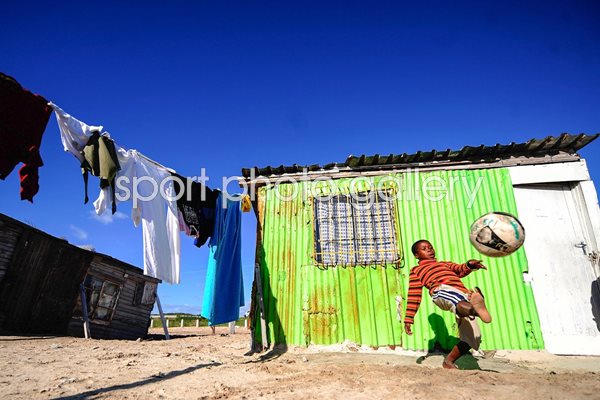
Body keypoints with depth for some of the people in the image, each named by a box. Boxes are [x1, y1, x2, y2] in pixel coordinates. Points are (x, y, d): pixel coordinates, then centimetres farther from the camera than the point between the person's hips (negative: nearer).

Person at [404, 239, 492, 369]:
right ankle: (474, 308, -72)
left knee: (471, 338, -1)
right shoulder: (417, 270, 26)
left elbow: (460, 269, 16)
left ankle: (448, 361, 16)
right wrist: (409, 318, 10)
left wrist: (470, 265, -9)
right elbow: (414, 295, 19)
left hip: (463, 297, 6)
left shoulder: (444, 264, 38)